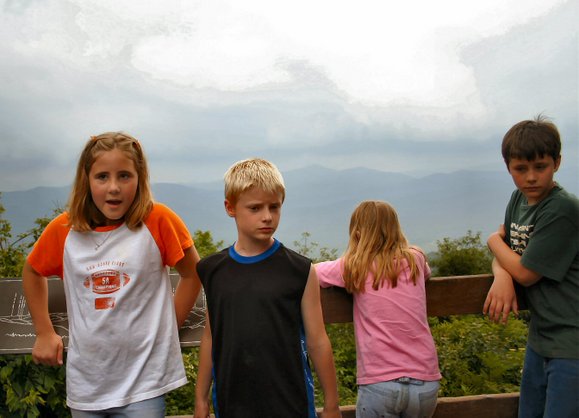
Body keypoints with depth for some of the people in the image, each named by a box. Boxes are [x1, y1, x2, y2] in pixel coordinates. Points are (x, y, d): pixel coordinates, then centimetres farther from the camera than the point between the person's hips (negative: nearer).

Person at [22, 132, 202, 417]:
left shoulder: (158, 221, -12)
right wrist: (44, 332, 13)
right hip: (85, 383, 4)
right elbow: (33, 271, 15)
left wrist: (168, 325, -1)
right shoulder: (63, 229, -3)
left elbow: (193, 273, 0)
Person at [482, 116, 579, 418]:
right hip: (540, 338, 8)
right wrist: (502, 277, -14)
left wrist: (495, 241, 1)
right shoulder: (519, 199, 5)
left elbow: (525, 272, -17)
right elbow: (506, 254, 10)